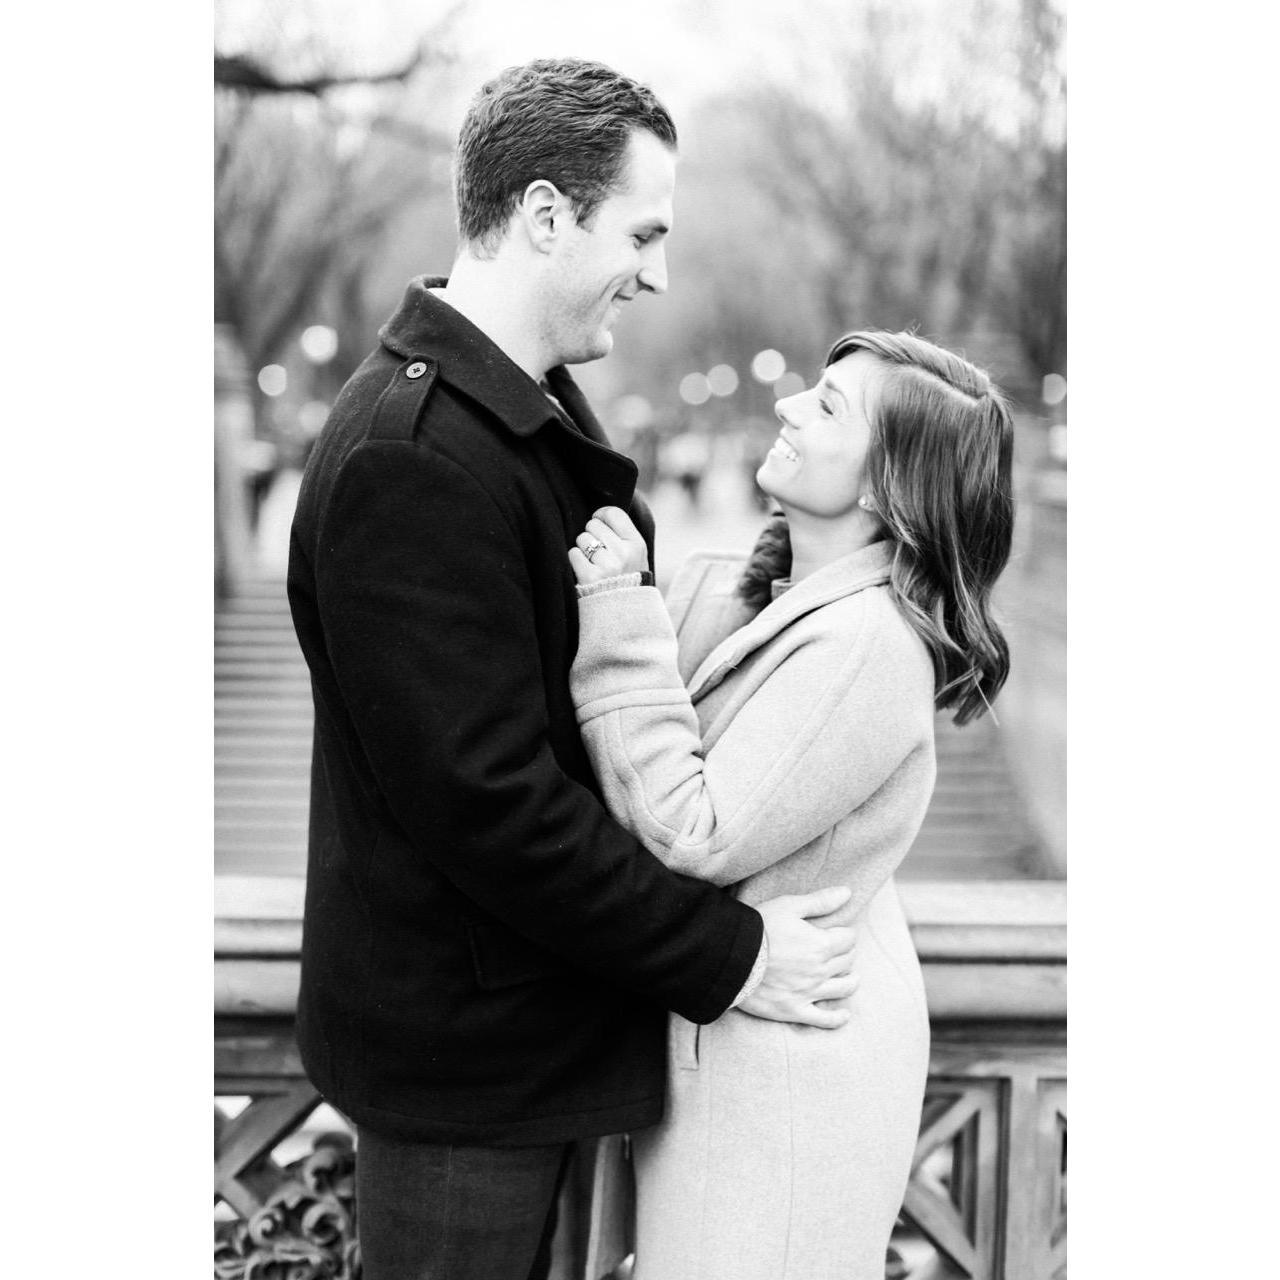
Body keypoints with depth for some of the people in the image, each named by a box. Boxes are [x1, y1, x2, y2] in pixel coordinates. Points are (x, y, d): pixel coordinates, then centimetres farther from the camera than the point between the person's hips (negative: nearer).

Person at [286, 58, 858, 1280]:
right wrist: (725, 956, -21)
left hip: (531, 992, 10)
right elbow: (484, 800, -28)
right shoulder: (408, 460, -27)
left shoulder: (529, 404, 7)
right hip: (459, 1040, -10)